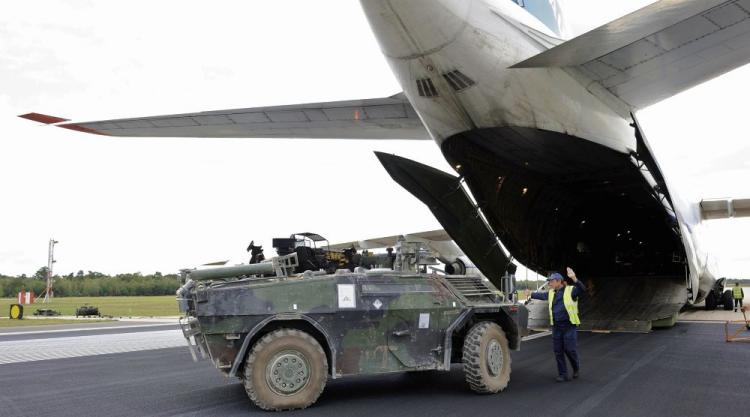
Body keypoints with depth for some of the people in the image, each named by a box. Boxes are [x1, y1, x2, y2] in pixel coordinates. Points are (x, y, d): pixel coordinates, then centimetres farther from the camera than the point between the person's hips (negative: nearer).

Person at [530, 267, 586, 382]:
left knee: (570, 349, -5)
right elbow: (541, 295, 29)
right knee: (558, 351, 4)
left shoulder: (570, 290, -8)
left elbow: (581, 289, -26)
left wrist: (574, 278, -43)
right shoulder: (551, 293, 11)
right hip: (556, 326, 6)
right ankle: (563, 375, 13)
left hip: (569, 326, -6)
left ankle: (576, 368, 24)